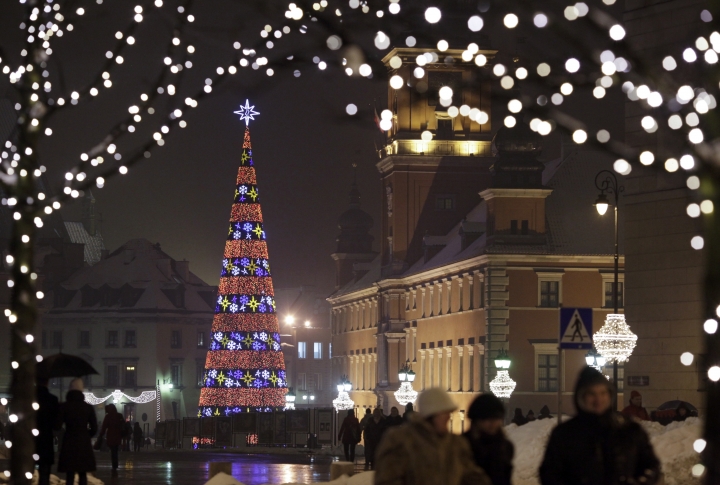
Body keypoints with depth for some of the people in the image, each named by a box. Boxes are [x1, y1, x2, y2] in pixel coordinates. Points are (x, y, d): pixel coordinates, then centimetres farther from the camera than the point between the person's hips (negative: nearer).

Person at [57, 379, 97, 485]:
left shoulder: (64, 406, -4)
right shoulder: (88, 407, 3)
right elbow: (94, 428, 2)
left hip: (69, 443, -2)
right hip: (84, 444, 2)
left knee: (70, 475, -1)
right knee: (82, 474, 10)